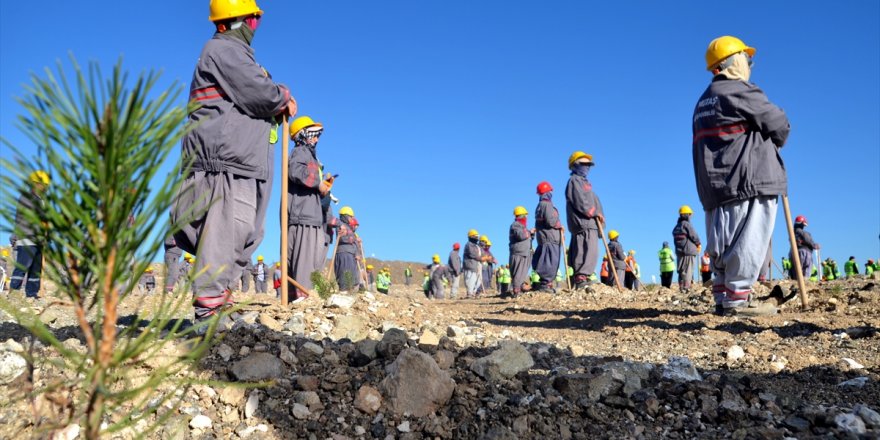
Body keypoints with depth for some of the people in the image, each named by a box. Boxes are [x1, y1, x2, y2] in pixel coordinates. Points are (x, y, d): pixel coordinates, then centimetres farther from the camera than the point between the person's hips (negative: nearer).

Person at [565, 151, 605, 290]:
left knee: (583, 252, 7)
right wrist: (595, 213, -10)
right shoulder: (574, 180, -2)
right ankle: (581, 278, -22)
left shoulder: (584, 182, 28)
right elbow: (580, 202, -14)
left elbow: (593, 202, 24)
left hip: (590, 222, 10)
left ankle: (580, 279, 9)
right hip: (583, 222, -10)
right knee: (590, 251, -18)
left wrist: (599, 215, 10)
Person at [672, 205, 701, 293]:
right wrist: (698, 244, 8)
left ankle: (681, 287, 13)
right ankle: (686, 288, -8)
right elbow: (695, 237, -12)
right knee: (688, 271, -5)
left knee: (681, 271, 11)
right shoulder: (687, 224, -13)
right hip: (689, 251, -8)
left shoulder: (676, 227, 12)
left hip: (679, 251, 8)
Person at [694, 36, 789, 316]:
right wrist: (775, 142, 17)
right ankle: (737, 298, -10)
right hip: (750, 181, -9)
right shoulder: (740, 92, -5)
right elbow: (778, 124, -3)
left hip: (715, 185, 9)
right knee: (748, 241, -8)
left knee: (722, 244, 8)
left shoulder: (703, 103, 22)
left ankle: (722, 297, 10)